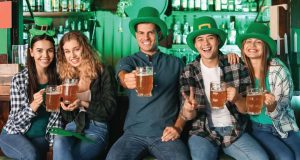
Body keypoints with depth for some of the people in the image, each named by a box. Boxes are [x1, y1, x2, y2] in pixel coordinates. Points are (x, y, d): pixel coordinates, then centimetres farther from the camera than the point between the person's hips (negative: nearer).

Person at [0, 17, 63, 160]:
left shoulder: (57, 78, -2)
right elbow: (16, 120, -13)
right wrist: (34, 105, -31)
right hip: (14, 135, -2)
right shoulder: (19, 79, -12)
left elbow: (57, 114, 5)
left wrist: (55, 140, -5)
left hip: (41, 137, 3)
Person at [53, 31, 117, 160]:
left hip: (97, 128, -3)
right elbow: (67, 118, 13)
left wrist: (83, 103, -15)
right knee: (59, 144, -34)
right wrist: (66, 108, -10)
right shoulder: (64, 76, 12)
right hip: (72, 126, 3)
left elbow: (109, 108, -3)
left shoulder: (102, 72, 2)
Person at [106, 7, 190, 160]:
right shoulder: (127, 61, 8)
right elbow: (122, 75, -16)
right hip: (134, 133, 0)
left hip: (165, 134, 0)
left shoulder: (176, 63, 9)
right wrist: (127, 80, -40)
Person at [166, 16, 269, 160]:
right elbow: (188, 115, 0)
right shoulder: (188, 72, -2)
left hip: (235, 131, 2)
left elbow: (246, 109, 1)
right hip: (203, 132, -1)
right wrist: (188, 111, -24)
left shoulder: (237, 66, -3)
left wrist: (237, 98, -22)